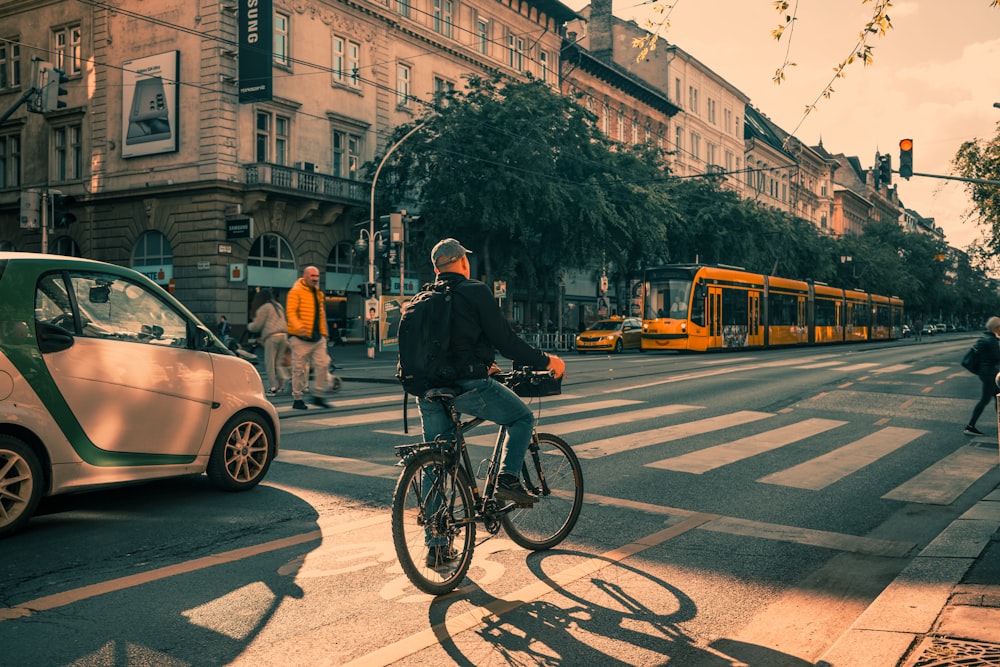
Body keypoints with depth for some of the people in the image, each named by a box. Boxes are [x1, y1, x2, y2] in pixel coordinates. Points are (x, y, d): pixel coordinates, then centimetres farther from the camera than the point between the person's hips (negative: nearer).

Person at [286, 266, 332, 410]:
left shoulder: (318, 293, 17)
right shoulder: (296, 291, -6)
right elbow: (290, 312, -15)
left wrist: (323, 333, 18)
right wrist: (299, 327, -30)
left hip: (318, 338, 7)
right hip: (300, 338, -7)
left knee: (323, 365, 0)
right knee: (299, 369, 0)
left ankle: (319, 396, 12)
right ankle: (297, 399, 10)